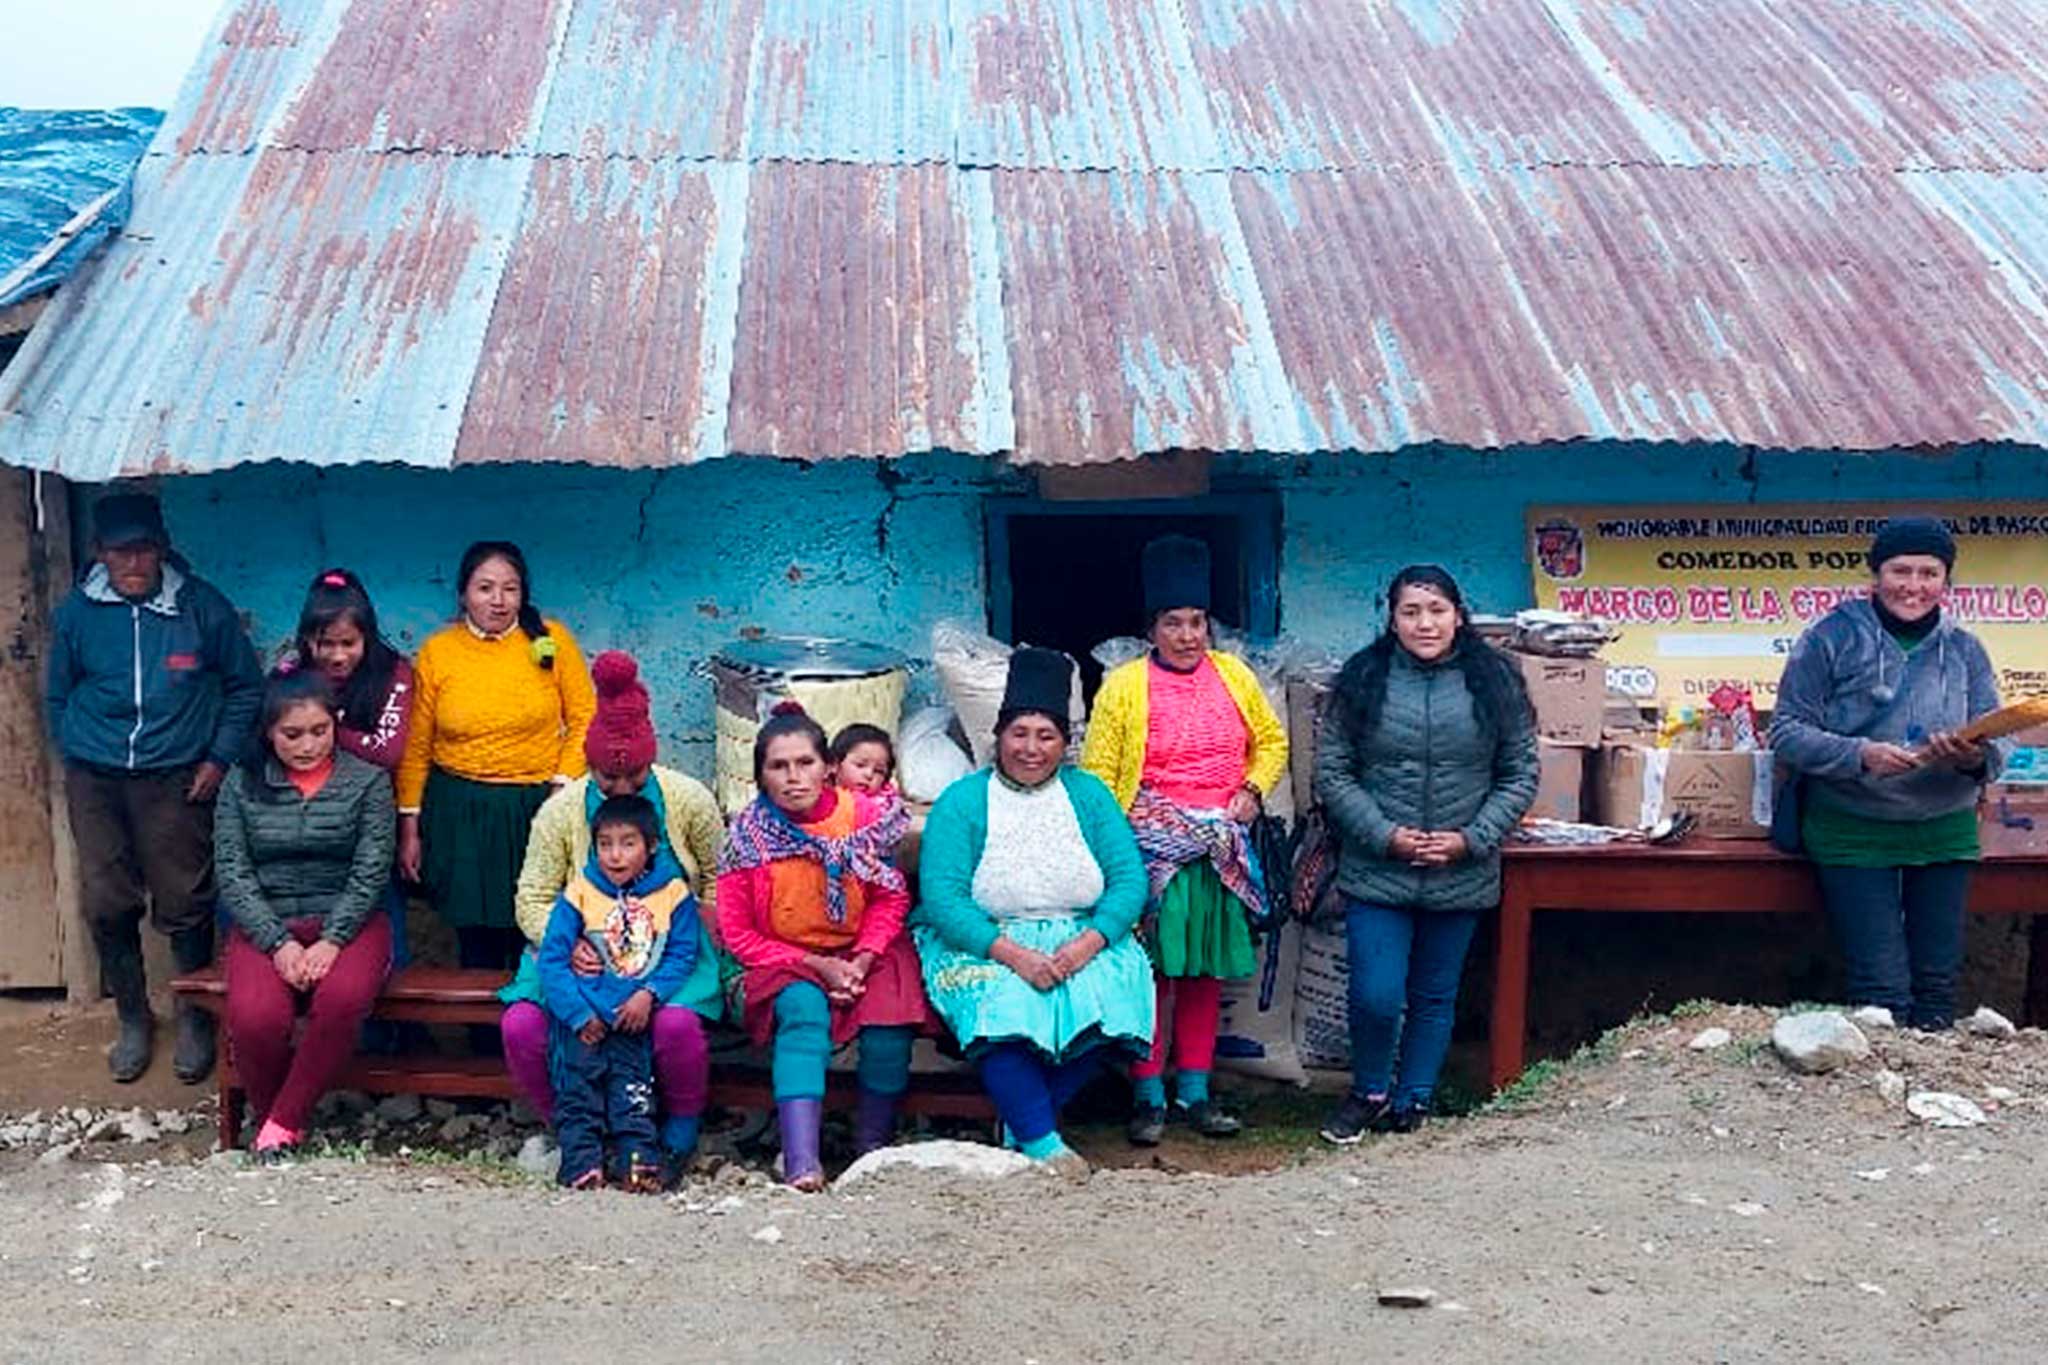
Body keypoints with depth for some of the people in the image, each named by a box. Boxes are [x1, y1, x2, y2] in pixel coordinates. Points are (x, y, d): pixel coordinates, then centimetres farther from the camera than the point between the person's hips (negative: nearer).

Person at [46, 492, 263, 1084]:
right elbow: (57, 698, 15)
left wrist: (220, 758, -1)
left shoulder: (201, 606, -6)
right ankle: (133, 1019, 24)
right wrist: (79, 757, 6)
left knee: (185, 907, 2)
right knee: (106, 906, 5)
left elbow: (246, 686, 4)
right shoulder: (76, 612, 0)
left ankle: (195, 1020, 20)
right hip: (95, 783, 2)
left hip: (177, 781, -2)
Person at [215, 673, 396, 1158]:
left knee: (343, 999, -34)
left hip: (347, 921, -1)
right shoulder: (241, 786, 9)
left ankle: (282, 1126, -15)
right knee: (254, 1019, -30)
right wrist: (279, 943, -13)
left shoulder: (367, 782, 5)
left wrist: (331, 942, -16)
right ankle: (270, 1114, 0)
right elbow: (234, 876, 1)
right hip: (266, 925, 1)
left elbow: (371, 873, -3)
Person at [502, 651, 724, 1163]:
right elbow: (533, 899, 0)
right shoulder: (561, 810, -1)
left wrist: (704, 944, -4)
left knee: (676, 1023, -34)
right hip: (584, 952, 2)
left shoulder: (688, 798, -1)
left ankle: (680, 1136, -4)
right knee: (521, 1025, -25)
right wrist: (568, 945, -20)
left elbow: (718, 879, 9)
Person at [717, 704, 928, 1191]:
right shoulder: (748, 835, -9)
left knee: (890, 1021, -27)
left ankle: (873, 1149, -5)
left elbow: (891, 898, 2)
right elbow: (737, 932, -5)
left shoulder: (865, 816, -7)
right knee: (803, 1010, -33)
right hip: (784, 962, -1)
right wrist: (817, 967, -14)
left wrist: (863, 961, -14)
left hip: (863, 952, 1)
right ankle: (801, 1162, -41)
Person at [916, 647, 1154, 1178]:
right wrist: (1012, 952, -24)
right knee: (1002, 1003, -33)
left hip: (1079, 939, 3)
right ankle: (1041, 1141, -22)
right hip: (982, 945, -3)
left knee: (1109, 995, -26)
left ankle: (1021, 1119, -8)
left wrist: (1087, 943, -18)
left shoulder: (1088, 794, 9)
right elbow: (942, 898, -11)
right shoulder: (962, 802, -1)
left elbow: (1130, 878, 0)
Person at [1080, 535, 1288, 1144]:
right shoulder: (1125, 685, -3)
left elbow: (1272, 741, 19)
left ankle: (1195, 1090, 19)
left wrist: (1254, 791, 2)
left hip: (1221, 846, 4)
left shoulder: (1233, 675, 8)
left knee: (1205, 970, 10)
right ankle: (1147, 1096, 3)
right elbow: (1098, 772, -2)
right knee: (1151, 971, -6)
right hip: (1153, 847, -4)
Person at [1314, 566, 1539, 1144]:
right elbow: (1332, 773, -1)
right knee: (1375, 997, -6)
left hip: (1461, 876, 1)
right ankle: (1370, 1091, 20)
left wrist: (1471, 839, -9)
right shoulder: (1362, 680, -2)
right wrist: (1385, 835, -13)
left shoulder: (1493, 682, 1)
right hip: (1375, 874, -1)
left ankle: (1413, 1101, 30)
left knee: (1435, 997, 13)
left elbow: (1520, 776, 3)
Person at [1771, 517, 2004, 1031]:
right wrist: (1860, 756, -23)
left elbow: (1995, 747, 5)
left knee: (1938, 987, 8)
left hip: (1944, 832, 4)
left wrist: (1975, 760, -19)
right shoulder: (1833, 636, -5)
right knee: (1881, 990, -6)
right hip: (1853, 833, -4)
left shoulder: (1964, 650, 7)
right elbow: (1787, 732, -7)